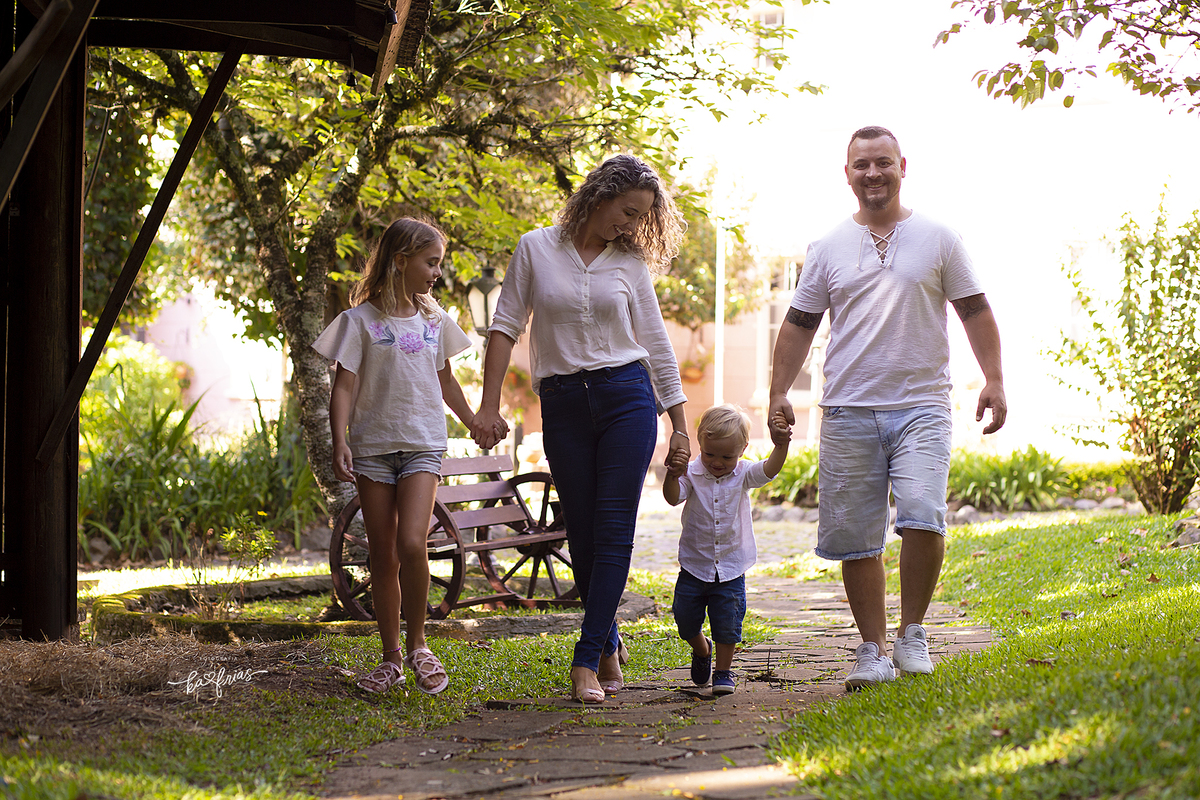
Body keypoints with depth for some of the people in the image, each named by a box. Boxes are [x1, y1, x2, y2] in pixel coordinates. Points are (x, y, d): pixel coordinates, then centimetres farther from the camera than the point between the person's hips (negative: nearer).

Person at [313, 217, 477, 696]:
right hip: (373, 445, -2)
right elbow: (344, 386, -7)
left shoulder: (434, 320, 11)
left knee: (411, 545, -18)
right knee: (382, 557, 3)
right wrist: (339, 442, -20)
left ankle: (417, 645, -2)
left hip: (422, 444, 2)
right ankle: (391, 657, 13)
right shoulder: (362, 320, -2)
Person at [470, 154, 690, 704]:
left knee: (613, 530, -9)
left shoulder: (630, 263, 7)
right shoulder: (536, 248, 2)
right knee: (581, 534, 3)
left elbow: (656, 344, 12)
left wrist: (679, 422, 11)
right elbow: (505, 326, 3)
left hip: (626, 396, 0)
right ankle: (609, 642, 22)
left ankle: (586, 659, -9)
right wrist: (488, 407, -4)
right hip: (563, 405, 0)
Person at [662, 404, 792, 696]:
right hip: (694, 565, 0)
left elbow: (769, 469, -20)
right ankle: (701, 650, 35)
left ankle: (723, 671, 15)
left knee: (727, 622, -1)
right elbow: (673, 497, -21)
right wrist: (673, 475, -42)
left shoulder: (743, 475, -4)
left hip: (731, 568, 0)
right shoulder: (692, 474, -8)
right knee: (685, 619, 5)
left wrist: (781, 445, -38)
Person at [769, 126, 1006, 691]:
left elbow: (975, 311, 10)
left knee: (922, 518, -18)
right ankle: (873, 650, 12)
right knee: (855, 538, 1)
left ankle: (911, 635, 1)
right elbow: (799, 325, 15)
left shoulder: (937, 239, 8)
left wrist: (994, 380, 1)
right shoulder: (828, 249, 11)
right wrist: (779, 392, 7)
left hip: (921, 405, -2)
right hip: (848, 412, 2)